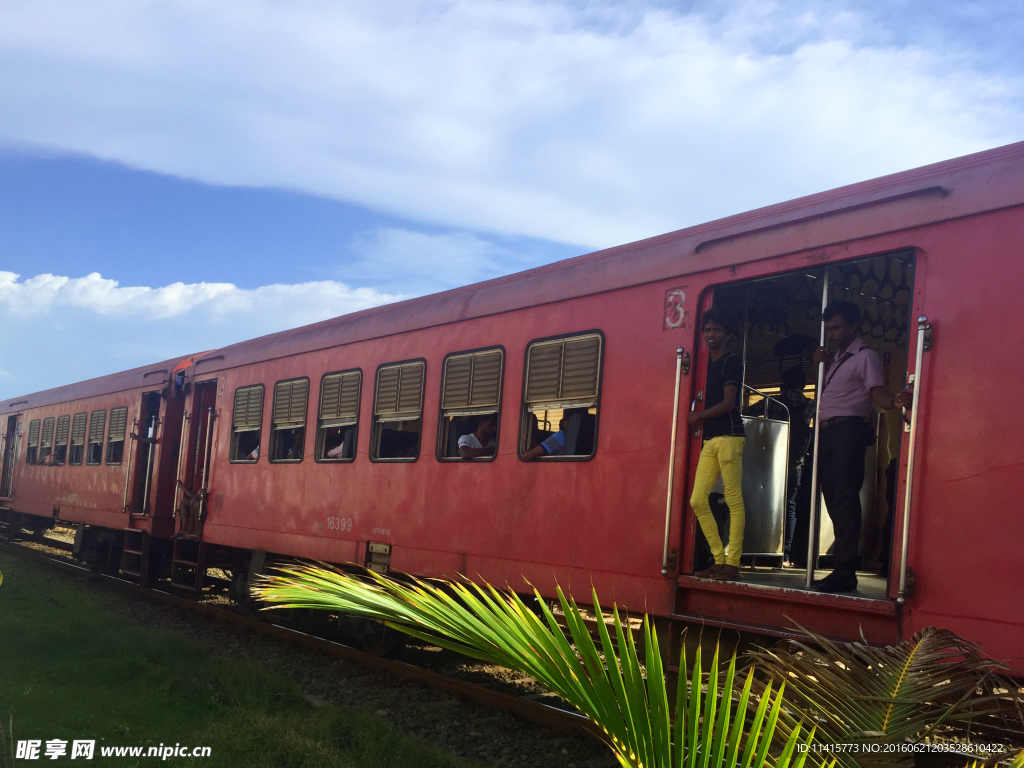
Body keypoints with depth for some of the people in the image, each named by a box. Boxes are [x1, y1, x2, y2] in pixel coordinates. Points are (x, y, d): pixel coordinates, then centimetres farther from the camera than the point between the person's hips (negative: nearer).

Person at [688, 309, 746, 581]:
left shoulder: (732, 361, -1)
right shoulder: (706, 362, 21)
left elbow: (728, 403, -8)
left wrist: (699, 415, 1)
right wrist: (699, 419, 9)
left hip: (729, 435, -8)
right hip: (709, 439, 8)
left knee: (734, 499, -7)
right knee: (698, 500, 1)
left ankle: (732, 562, -6)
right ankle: (719, 559, 8)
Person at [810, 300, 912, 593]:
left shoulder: (865, 357, -2)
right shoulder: (834, 358, 23)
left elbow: (877, 393, -13)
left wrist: (893, 401, -36)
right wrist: (821, 364, 10)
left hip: (847, 431, -9)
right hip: (826, 432, 9)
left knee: (845, 501, -13)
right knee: (833, 499, 8)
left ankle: (844, 572, -16)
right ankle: (841, 567, 14)